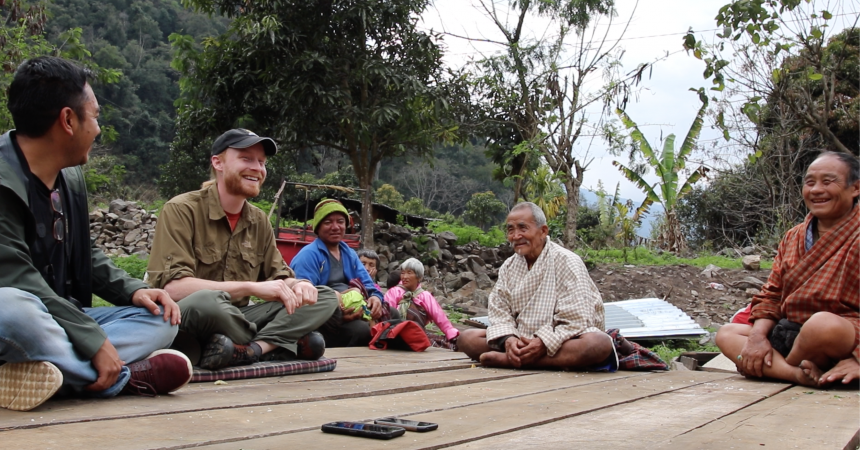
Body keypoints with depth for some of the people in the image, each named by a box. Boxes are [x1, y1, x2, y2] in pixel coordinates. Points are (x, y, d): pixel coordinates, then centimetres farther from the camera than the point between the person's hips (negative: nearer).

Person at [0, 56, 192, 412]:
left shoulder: (71, 179, 11)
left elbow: (86, 257, 21)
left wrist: (134, 290, 2)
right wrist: (94, 341, -26)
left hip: (58, 319, 9)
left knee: (159, 319, -1)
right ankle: (124, 377, -21)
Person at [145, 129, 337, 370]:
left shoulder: (259, 221, 11)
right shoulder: (181, 210, -10)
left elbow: (280, 276, 12)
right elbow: (173, 286, -21)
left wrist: (297, 285, -14)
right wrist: (252, 287, -25)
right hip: (184, 323, -6)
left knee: (325, 297, -5)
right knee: (206, 301, -40)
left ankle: (247, 350, -27)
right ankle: (280, 344, -14)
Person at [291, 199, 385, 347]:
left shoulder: (349, 254, 20)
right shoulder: (309, 255, -7)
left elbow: (366, 283, 17)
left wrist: (375, 297, -9)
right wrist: (336, 311, -33)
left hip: (354, 312, 8)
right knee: (361, 329, -34)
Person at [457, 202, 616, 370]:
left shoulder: (567, 262, -9)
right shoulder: (508, 267, 9)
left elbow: (577, 320, -18)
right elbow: (499, 313, 1)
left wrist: (544, 344, -29)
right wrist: (508, 339, -20)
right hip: (519, 342, 5)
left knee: (600, 343, -37)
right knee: (466, 338, -12)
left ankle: (507, 360, -35)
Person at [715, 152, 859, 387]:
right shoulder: (793, 237, 15)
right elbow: (771, 294, 14)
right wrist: (758, 336, -4)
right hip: (790, 333, 7)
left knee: (824, 324, -38)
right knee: (726, 334, -3)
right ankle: (798, 373, -28)